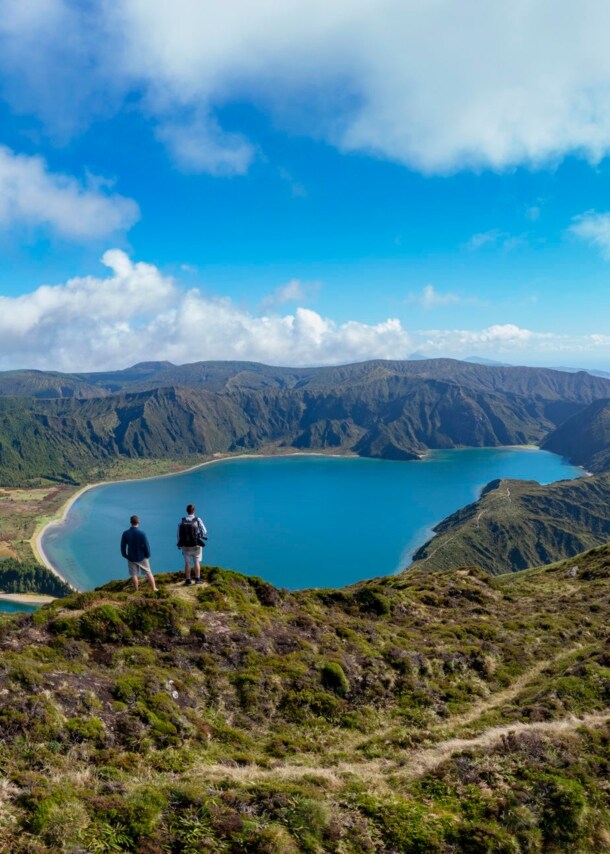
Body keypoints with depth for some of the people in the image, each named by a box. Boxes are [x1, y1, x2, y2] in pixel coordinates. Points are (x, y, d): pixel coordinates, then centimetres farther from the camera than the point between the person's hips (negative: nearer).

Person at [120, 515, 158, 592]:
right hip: (142, 557, -1)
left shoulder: (125, 533, -12)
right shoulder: (142, 533, -18)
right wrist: (148, 555, 2)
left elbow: (123, 546, -3)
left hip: (131, 558, 1)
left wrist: (125, 555, 12)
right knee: (149, 572, 13)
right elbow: (146, 546, -14)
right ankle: (154, 588, 16)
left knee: (134, 575, 12)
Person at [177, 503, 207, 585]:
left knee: (187, 563, 11)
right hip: (196, 545, -2)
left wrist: (180, 545, 10)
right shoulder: (198, 520, -10)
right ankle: (197, 579, 2)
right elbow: (204, 531, -6)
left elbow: (179, 534, -2)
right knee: (197, 562, 8)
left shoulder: (182, 520, -5)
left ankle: (188, 580, 10)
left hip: (185, 546, 2)